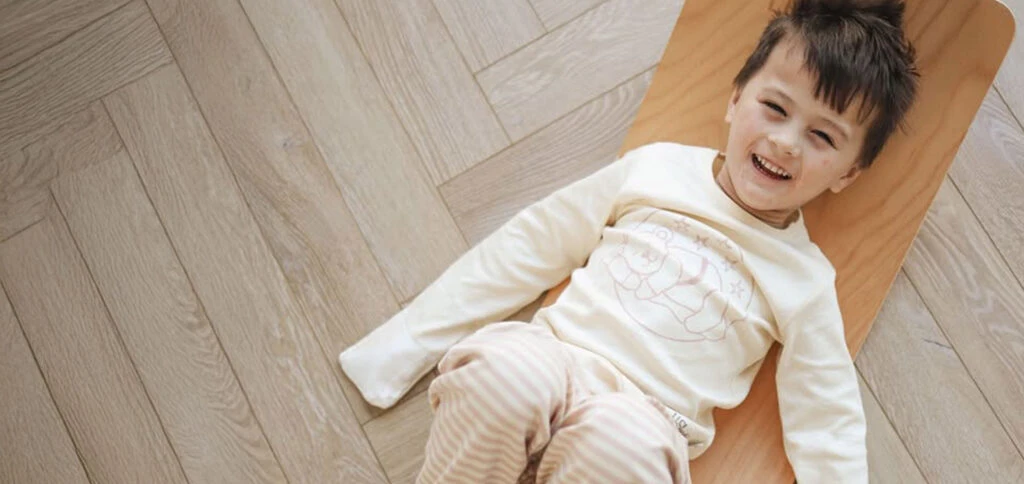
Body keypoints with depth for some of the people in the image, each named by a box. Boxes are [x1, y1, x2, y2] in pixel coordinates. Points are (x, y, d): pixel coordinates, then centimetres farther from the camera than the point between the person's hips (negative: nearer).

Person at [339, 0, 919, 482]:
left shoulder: (805, 280, 8)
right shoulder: (657, 168, 8)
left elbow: (826, 426, 9)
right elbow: (532, 246, 11)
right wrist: (408, 340, 11)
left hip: (645, 418, -1)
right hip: (550, 354, 1)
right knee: (505, 370, -35)